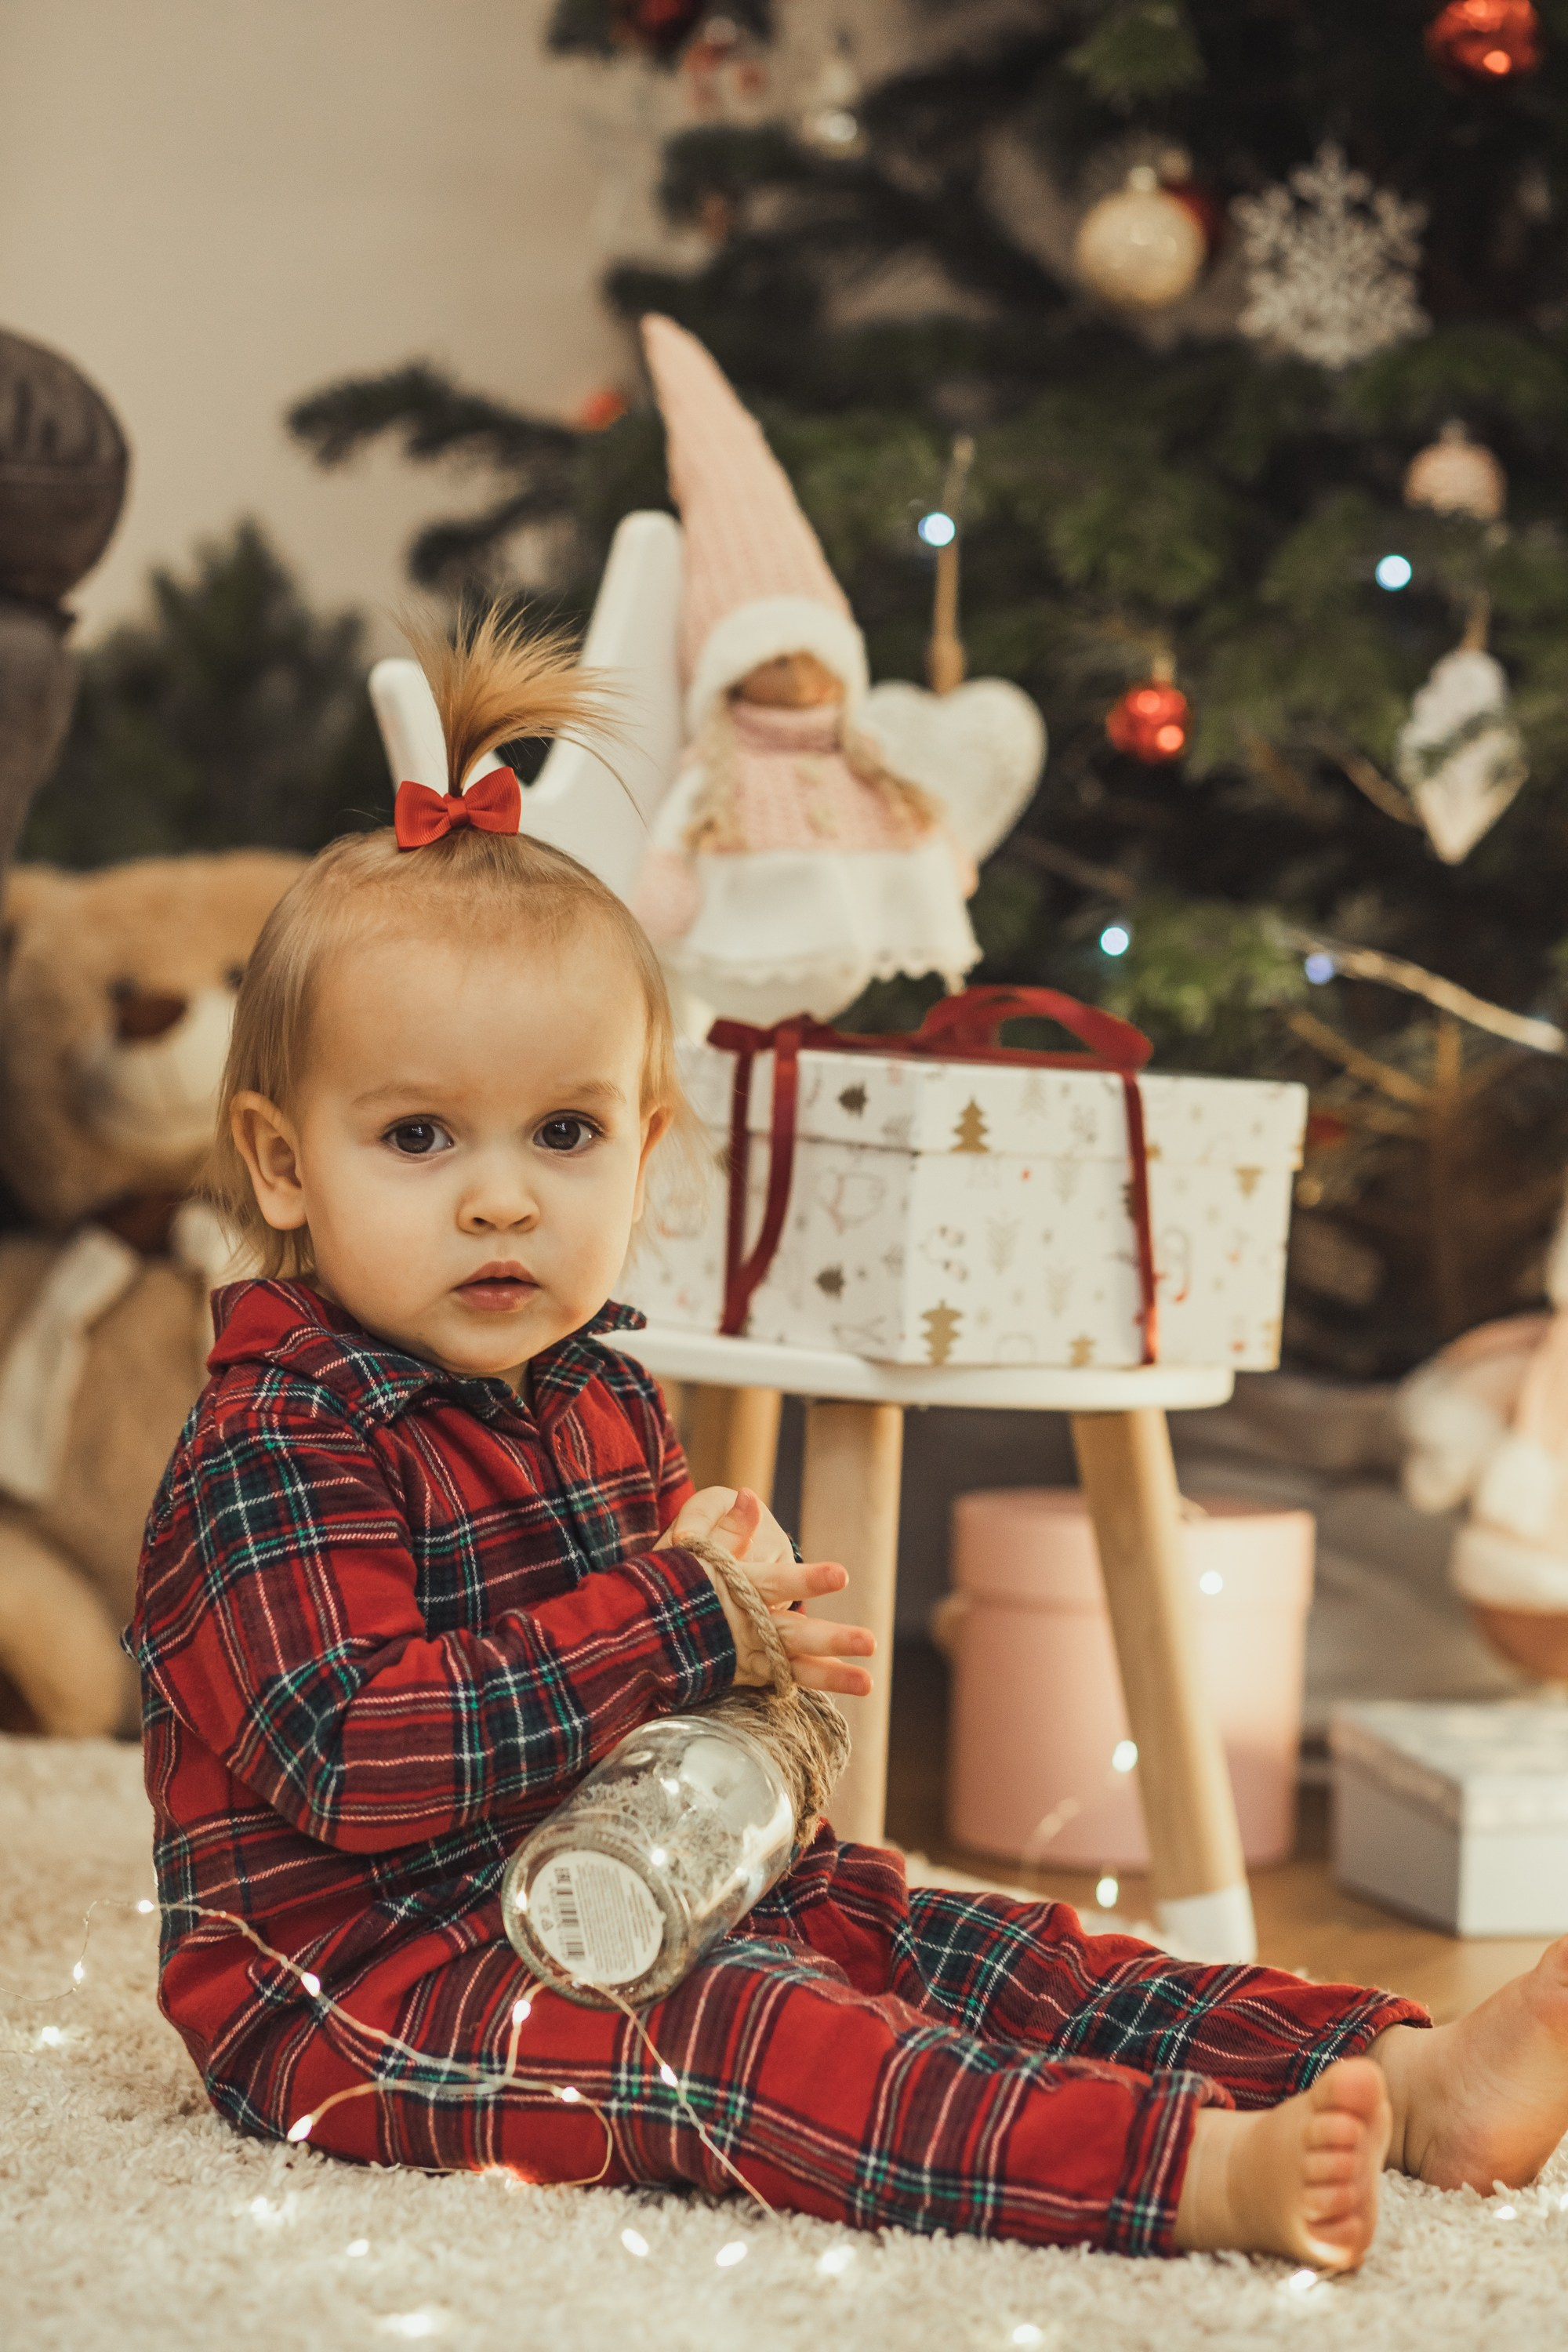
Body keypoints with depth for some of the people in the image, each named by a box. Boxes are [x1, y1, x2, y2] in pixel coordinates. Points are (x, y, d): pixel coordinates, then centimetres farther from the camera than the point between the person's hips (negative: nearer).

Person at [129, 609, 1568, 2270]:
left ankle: (1418, 2082, -11)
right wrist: (678, 1624, -23)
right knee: (727, 2028, -31)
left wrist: (722, 1578, -1)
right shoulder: (278, 1446, -17)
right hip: (363, 1984, -9)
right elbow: (356, 1754, -27)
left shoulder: (597, 1398, 11)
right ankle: (1195, 2169, -49)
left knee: (936, 1943, -4)